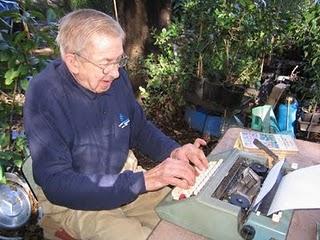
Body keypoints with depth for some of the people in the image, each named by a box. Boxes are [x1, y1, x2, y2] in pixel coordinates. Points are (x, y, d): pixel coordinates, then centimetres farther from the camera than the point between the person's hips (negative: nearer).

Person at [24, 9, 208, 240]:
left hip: (124, 176, 5)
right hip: (74, 201, -4)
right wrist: (143, 180, -31)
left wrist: (173, 151, -13)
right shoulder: (44, 95, -23)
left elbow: (140, 128, 7)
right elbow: (56, 184, -26)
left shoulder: (115, 76, -7)